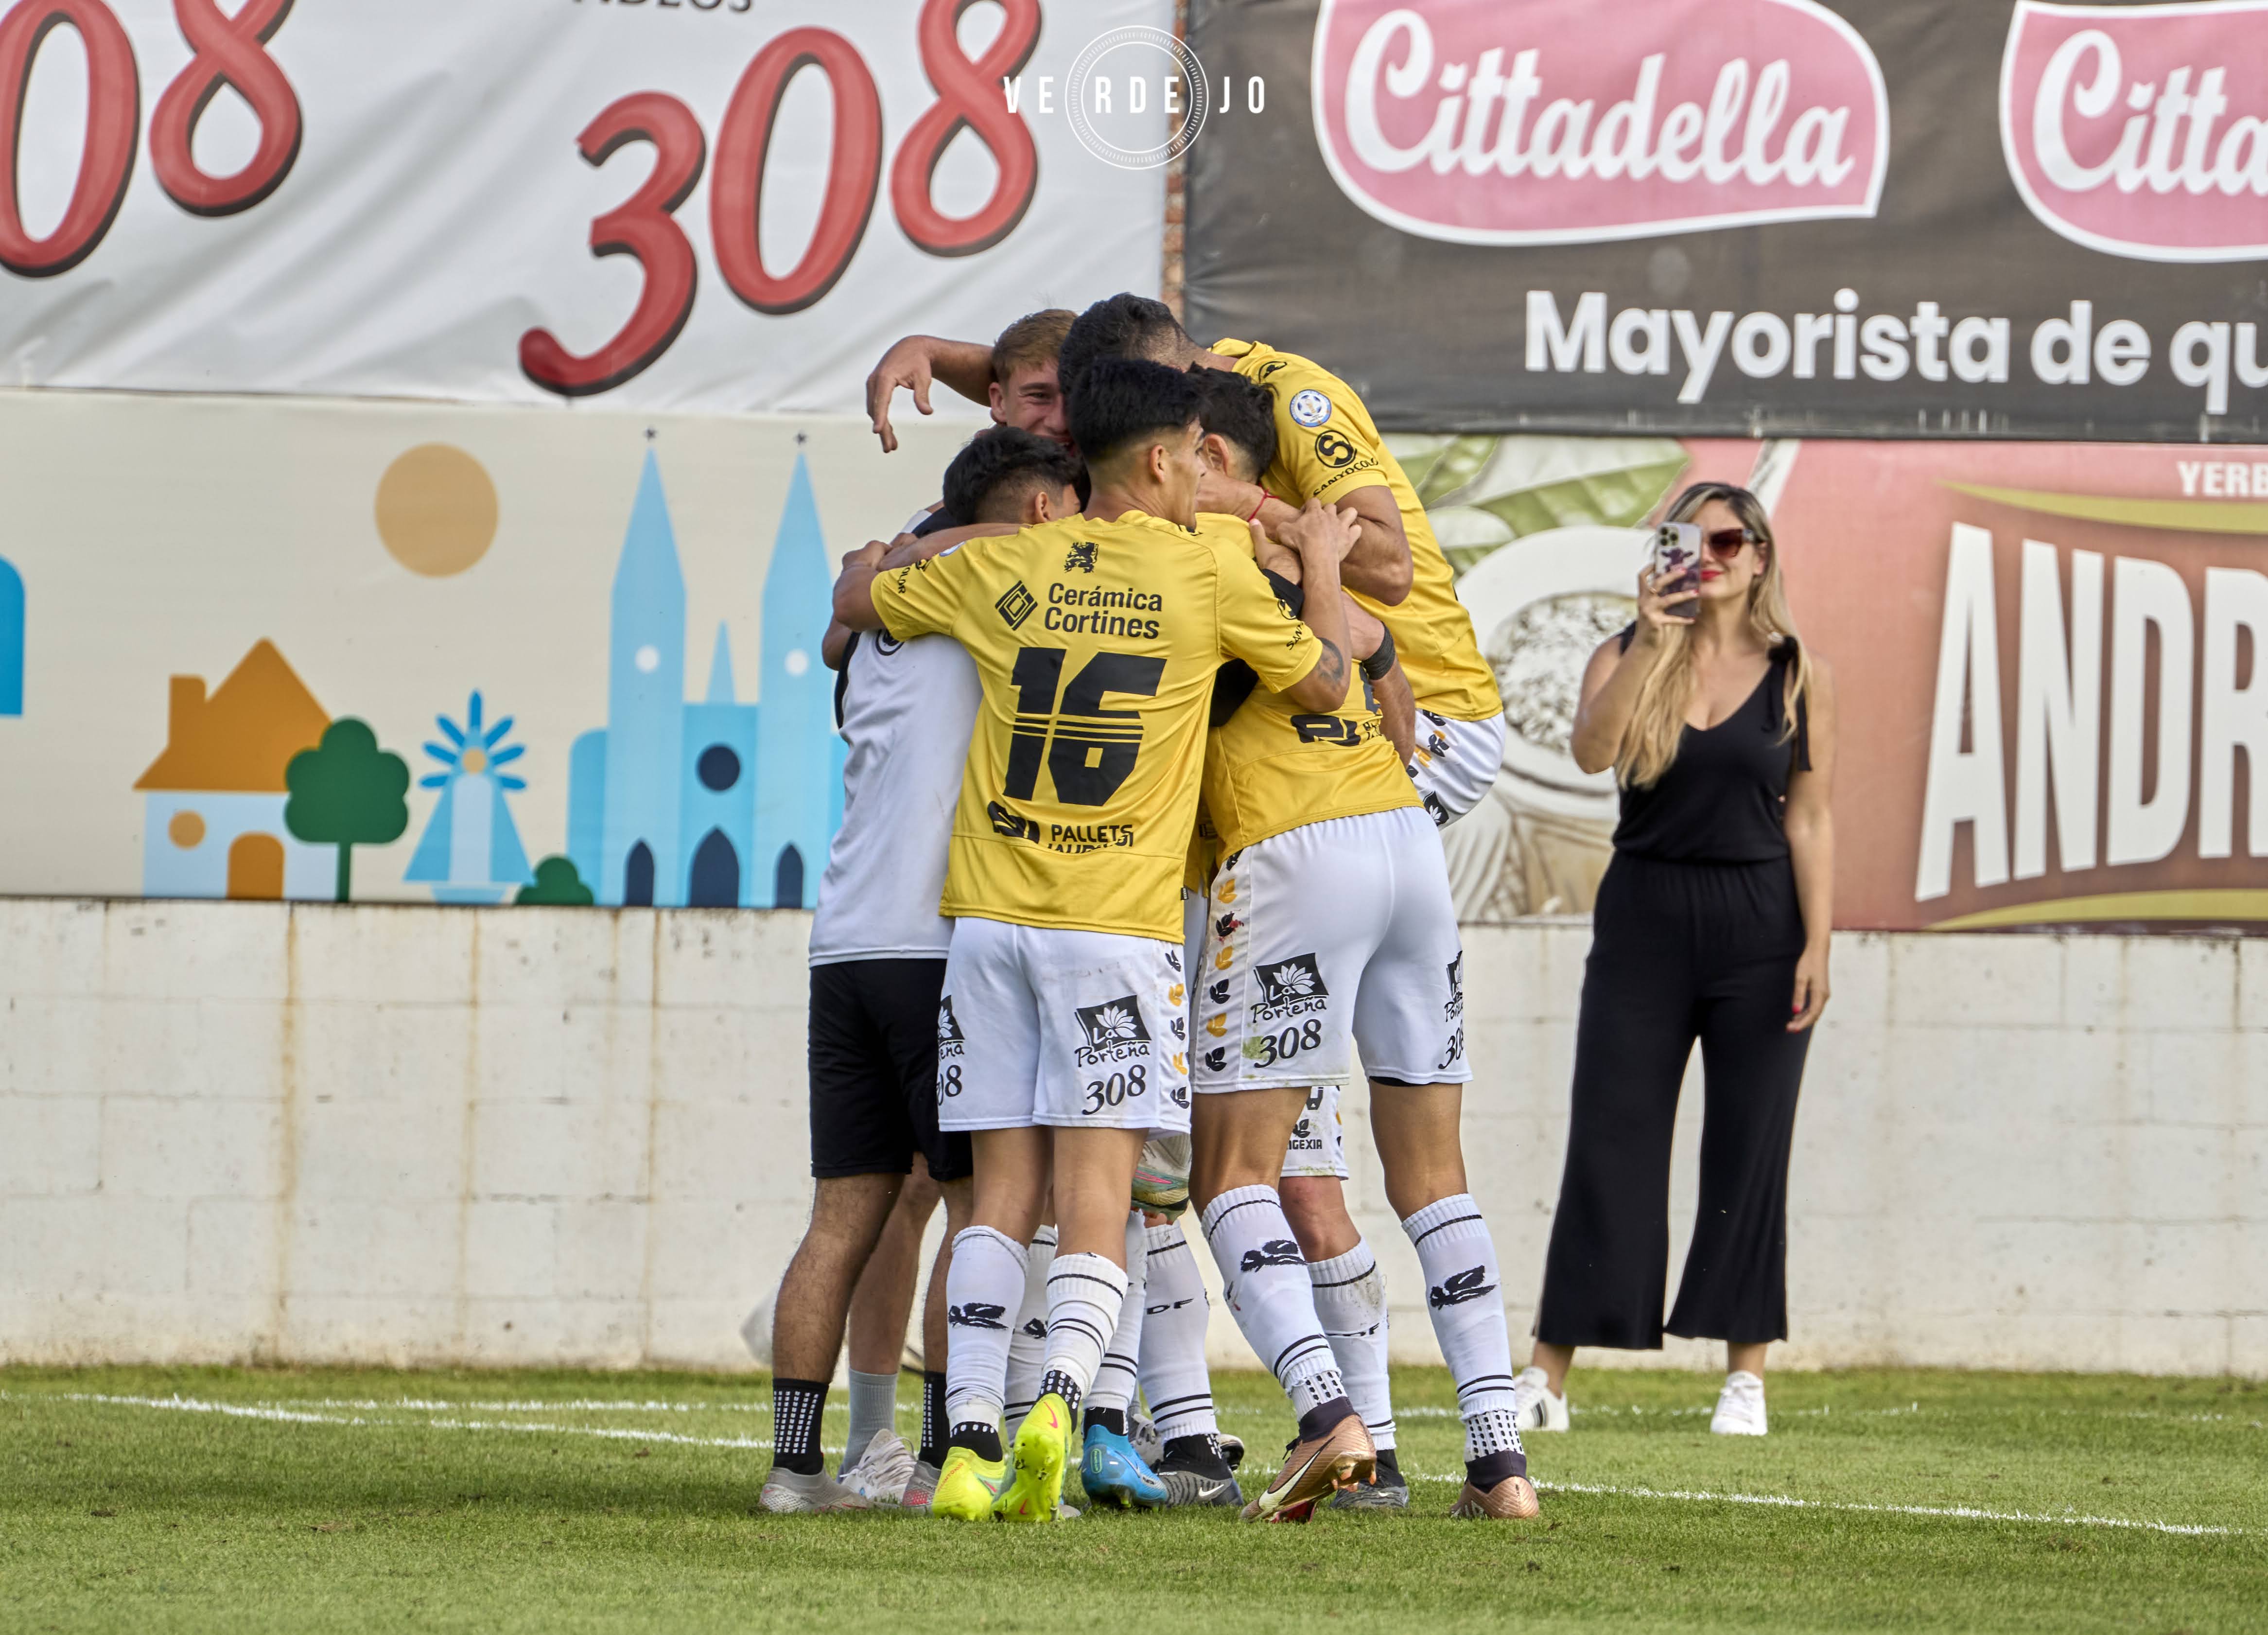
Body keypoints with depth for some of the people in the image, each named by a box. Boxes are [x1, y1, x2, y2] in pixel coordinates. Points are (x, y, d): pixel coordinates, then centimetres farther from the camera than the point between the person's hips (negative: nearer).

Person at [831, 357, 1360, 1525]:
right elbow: (1325, 681, 11)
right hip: (1120, 925, -3)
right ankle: (1060, 1397, -27)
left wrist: (871, 559, 44)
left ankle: (970, 1445, -6)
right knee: (1095, 1198, -4)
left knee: (1002, 1194, 5)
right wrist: (1322, 570, 28)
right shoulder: (1210, 567, -1)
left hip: (991, 915, 3)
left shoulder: (1000, 566, 7)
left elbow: (855, 602, 21)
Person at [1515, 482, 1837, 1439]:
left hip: (1757, 924, 0)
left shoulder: (1799, 675, 3)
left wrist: (1817, 946, -6)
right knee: (1609, 1146, -1)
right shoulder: (1627, 659, 4)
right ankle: (1545, 1377, 3)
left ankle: (1746, 1375, 7)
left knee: (1747, 1153, 1)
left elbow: (1809, 820, 2)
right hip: (1645, 918, 0)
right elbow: (1591, 750, -16)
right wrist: (1653, 640, -22)